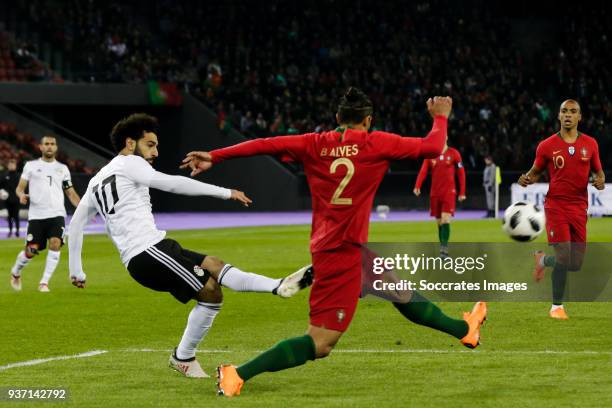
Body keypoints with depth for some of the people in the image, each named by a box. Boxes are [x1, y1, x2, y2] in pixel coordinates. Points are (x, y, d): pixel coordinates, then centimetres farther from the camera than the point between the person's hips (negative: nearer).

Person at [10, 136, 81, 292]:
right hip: (36, 215, -1)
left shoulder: (62, 168, 14)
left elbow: (71, 193, 16)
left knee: (55, 244, -21)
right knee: (31, 251, -4)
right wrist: (21, 195, -16)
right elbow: (20, 187, 7)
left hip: (56, 214, 1)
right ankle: (15, 272, 28)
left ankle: (44, 282, -11)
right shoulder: (31, 165, 9)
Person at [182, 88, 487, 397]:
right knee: (319, 345, -9)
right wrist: (440, 117, 16)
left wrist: (214, 157, -4)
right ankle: (238, 375, -18)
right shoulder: (376, 143, -8)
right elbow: (432, 148, -3)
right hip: (343, 254, -8)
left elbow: (266, 145, -6)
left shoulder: (314, 145, 3)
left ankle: (463, 329, 46)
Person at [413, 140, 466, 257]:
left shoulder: (454, 154, 0)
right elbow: (423, 171, -6)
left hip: (449, 192, -3)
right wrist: (417, 186, -23)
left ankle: (444, 248, -20)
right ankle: (443, 246, 16)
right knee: (439, 222, 8)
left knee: (445, 219, -16)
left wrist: (462, 192, -1)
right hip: (435, 193, 3)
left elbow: (461, 173, 2)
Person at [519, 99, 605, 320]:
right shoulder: (547, 146, -2)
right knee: (564, 257, -14)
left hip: (579, 208, 3)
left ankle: (543, 260, 36)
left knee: (575, 264, 3)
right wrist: (526, 179, -13)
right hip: (556, 205, -3)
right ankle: (557, 306, 5)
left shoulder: (590, 144, 5)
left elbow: (598, 171, 16)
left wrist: (600, 181, -8)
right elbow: (536, 172, 10)